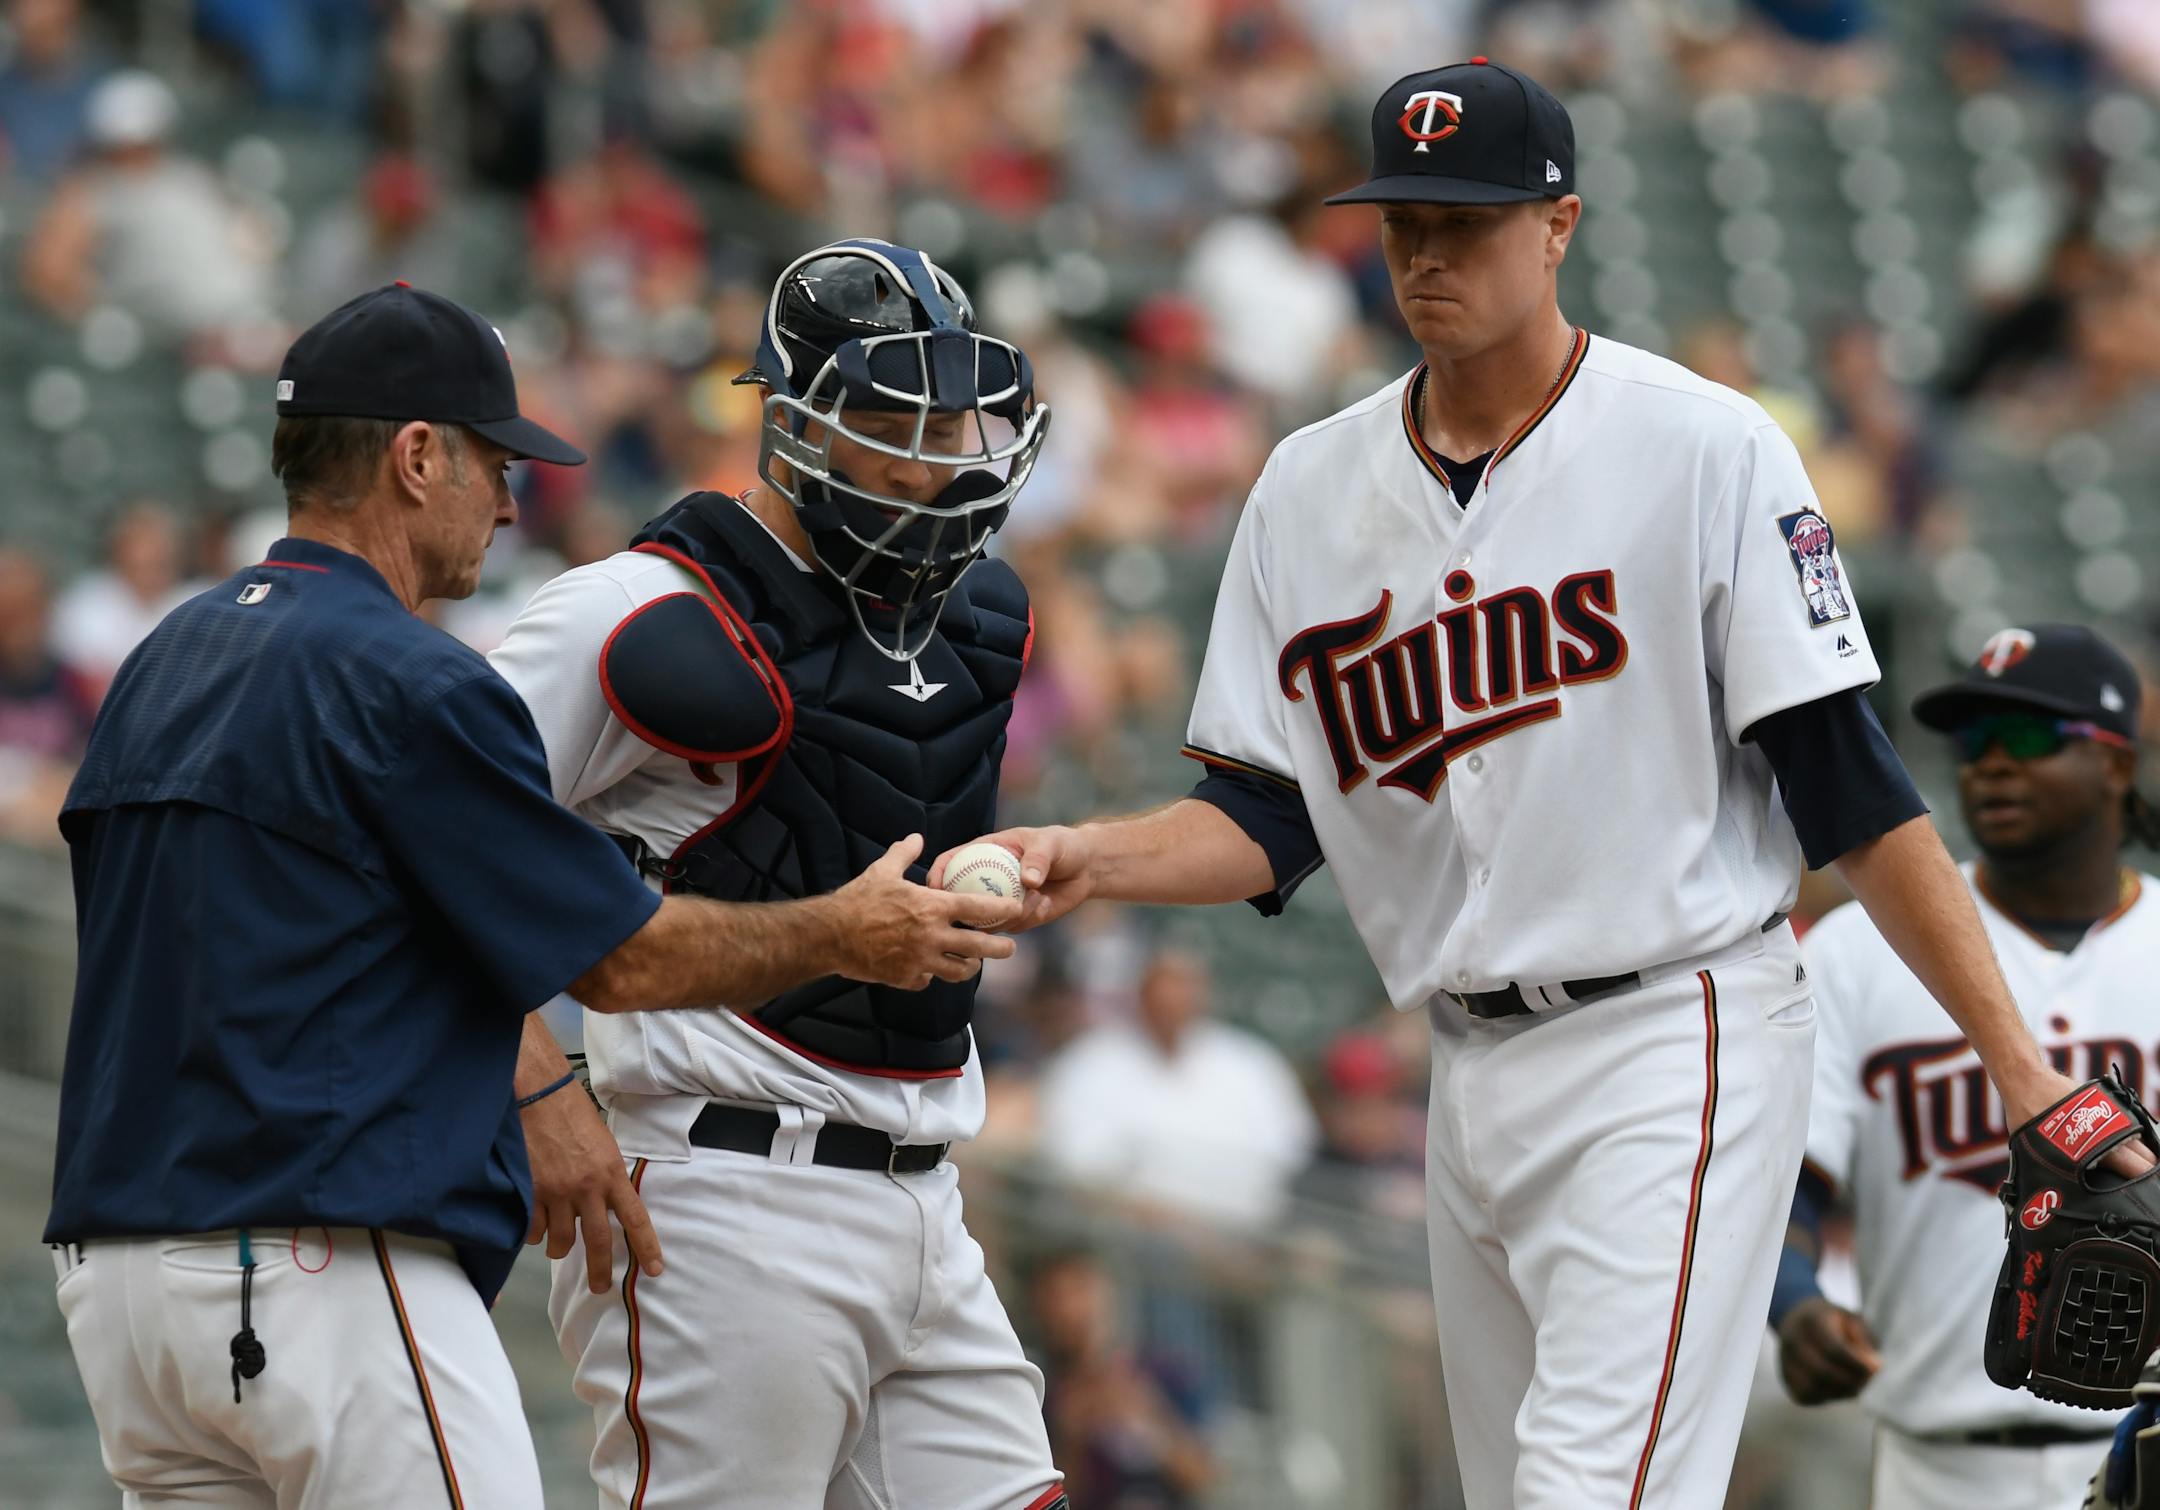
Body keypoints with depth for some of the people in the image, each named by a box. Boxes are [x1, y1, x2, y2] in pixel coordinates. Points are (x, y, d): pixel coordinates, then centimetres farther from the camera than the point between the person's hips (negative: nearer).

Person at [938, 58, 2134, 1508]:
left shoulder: (1706, 447, -6)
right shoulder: (1312, 488, 9)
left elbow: (1850, 787, -7)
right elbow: (1271, 818, 8)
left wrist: (2017, 1060, -11)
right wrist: (1090, 860, -12)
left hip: (1678, 1040, -6)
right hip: (1473, 1073, 6)